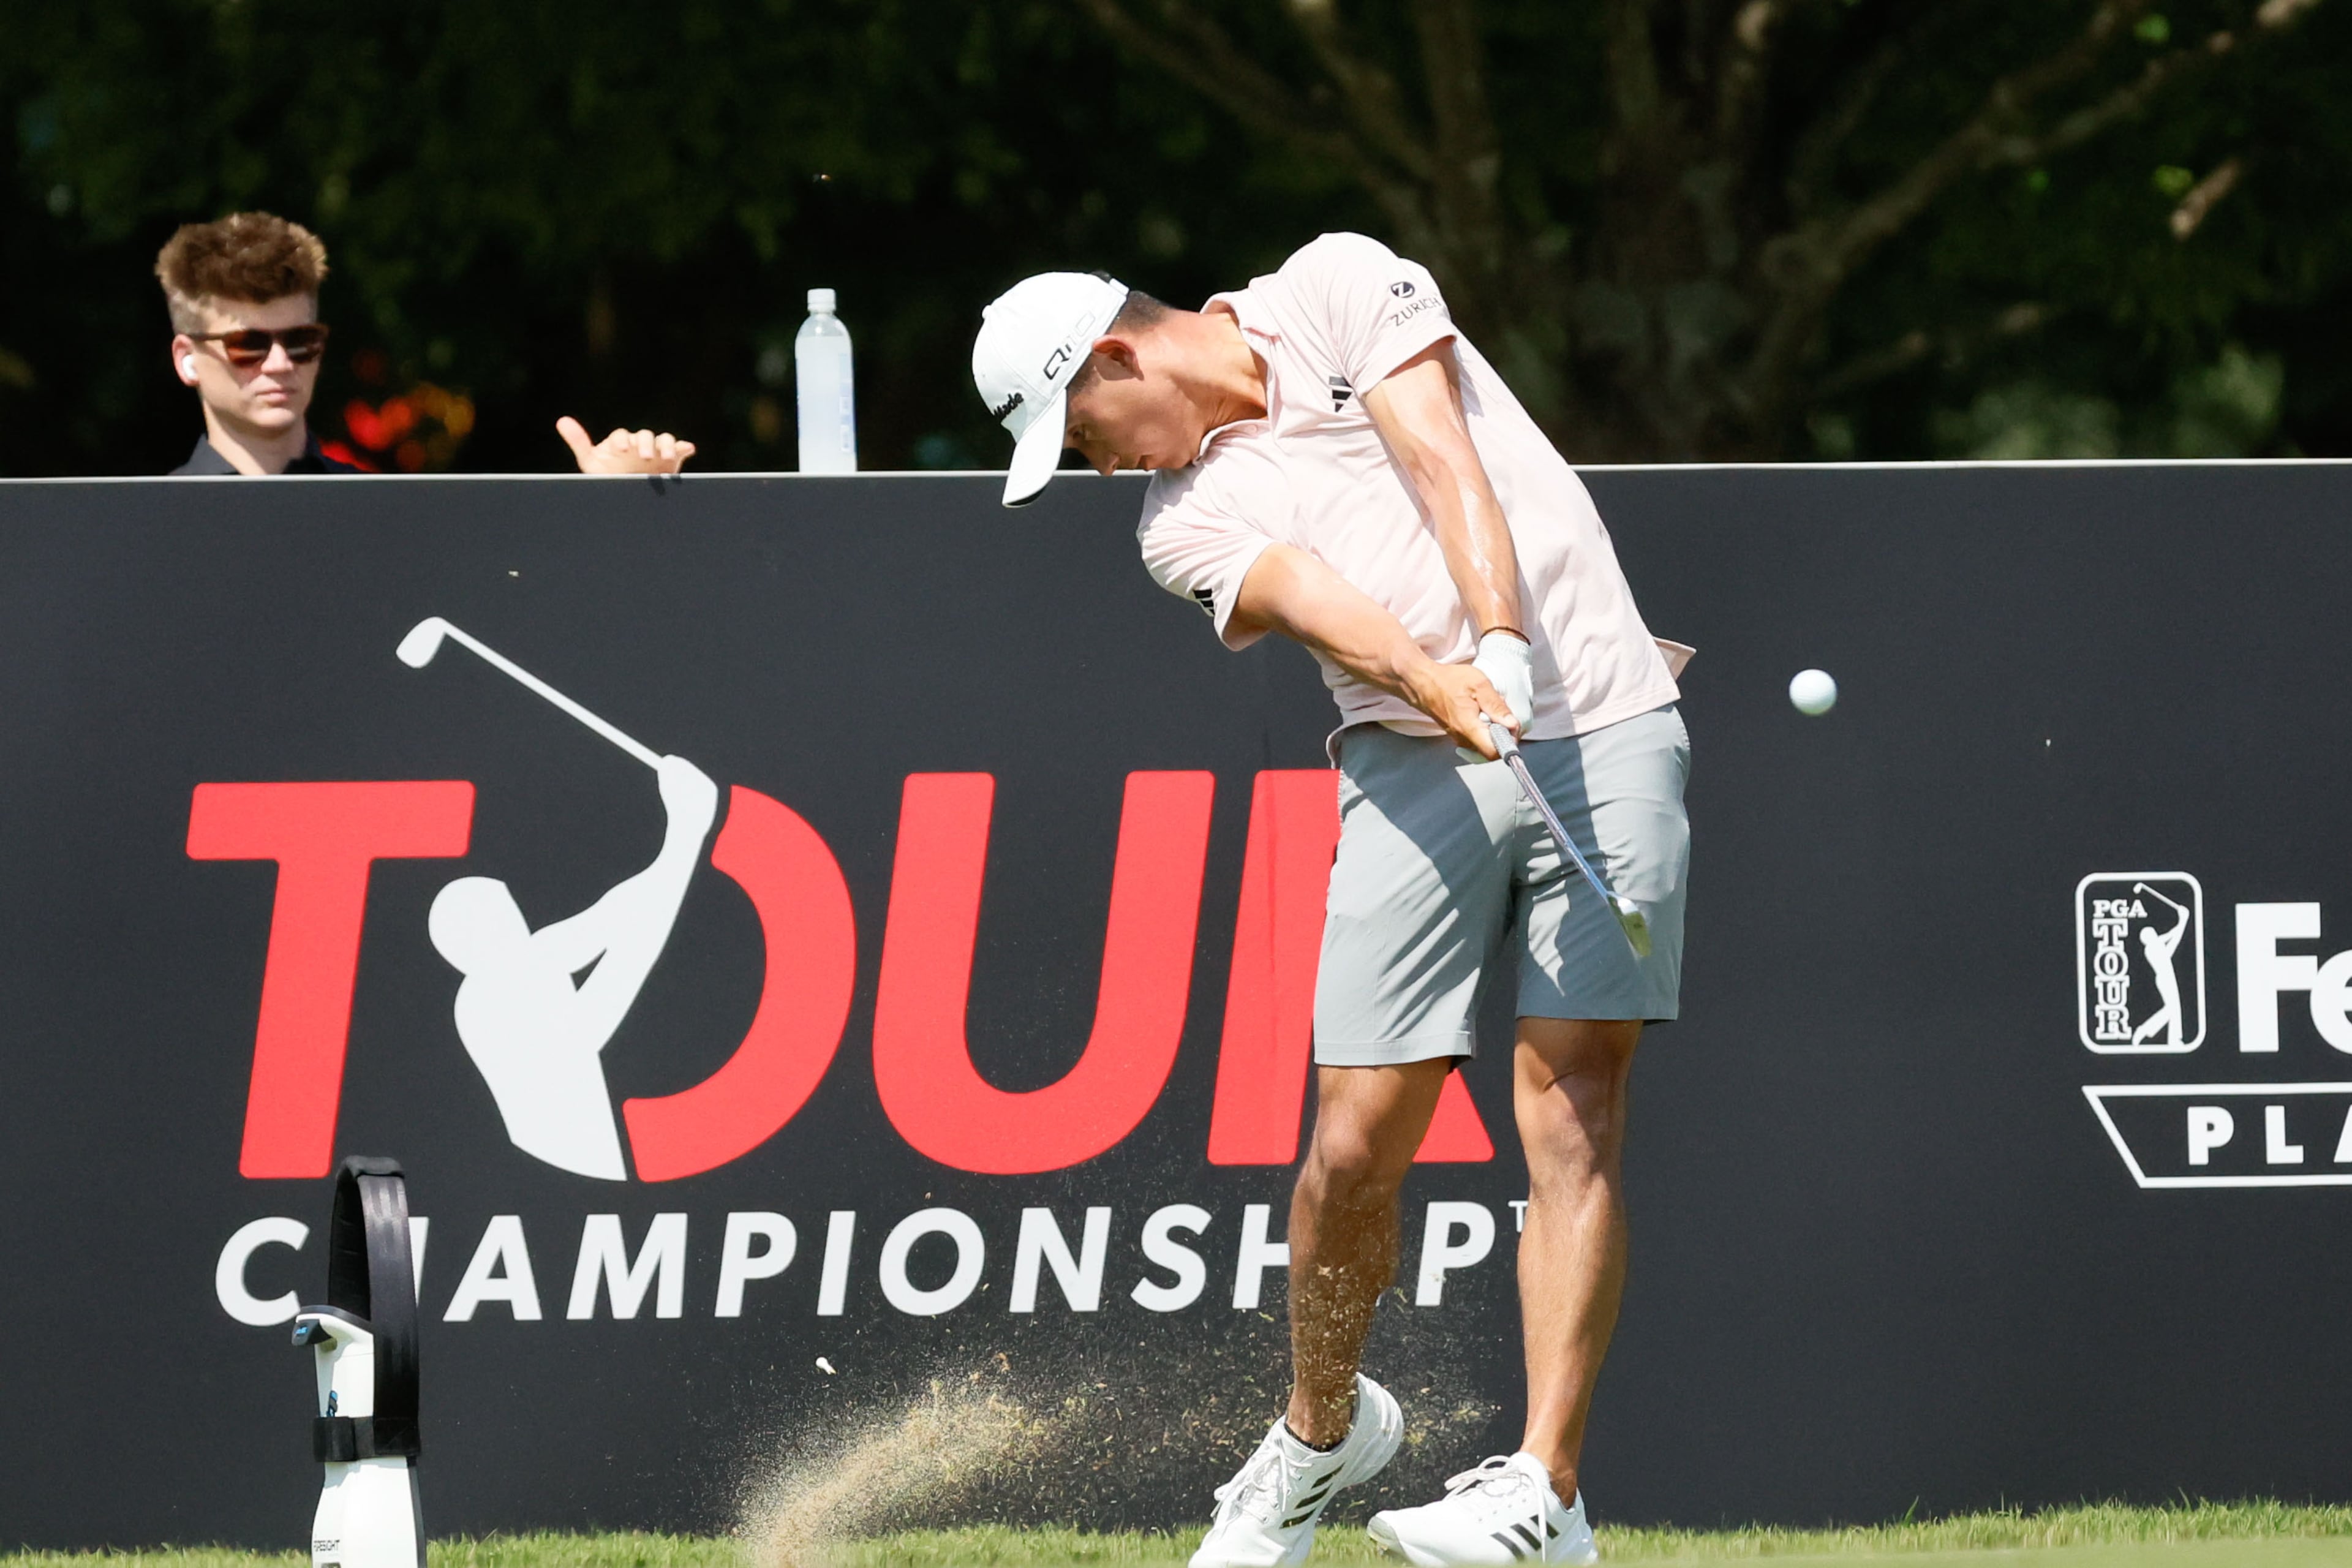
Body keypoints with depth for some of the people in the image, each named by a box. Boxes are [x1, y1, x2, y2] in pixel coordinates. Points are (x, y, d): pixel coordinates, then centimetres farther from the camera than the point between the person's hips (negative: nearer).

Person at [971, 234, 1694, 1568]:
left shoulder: (1337, 291, 6)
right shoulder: (1187, 519, 9)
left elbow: (1443, 461, -8)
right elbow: (1308, 595, -11)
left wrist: (1503, 639, -24)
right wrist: (1435, 681, -32)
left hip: (1600, 722, -3)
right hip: (1416, 771, 3)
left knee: (1572, 1111, -11)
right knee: (1359, 1140, -4)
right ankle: (1323, 1427, 22)